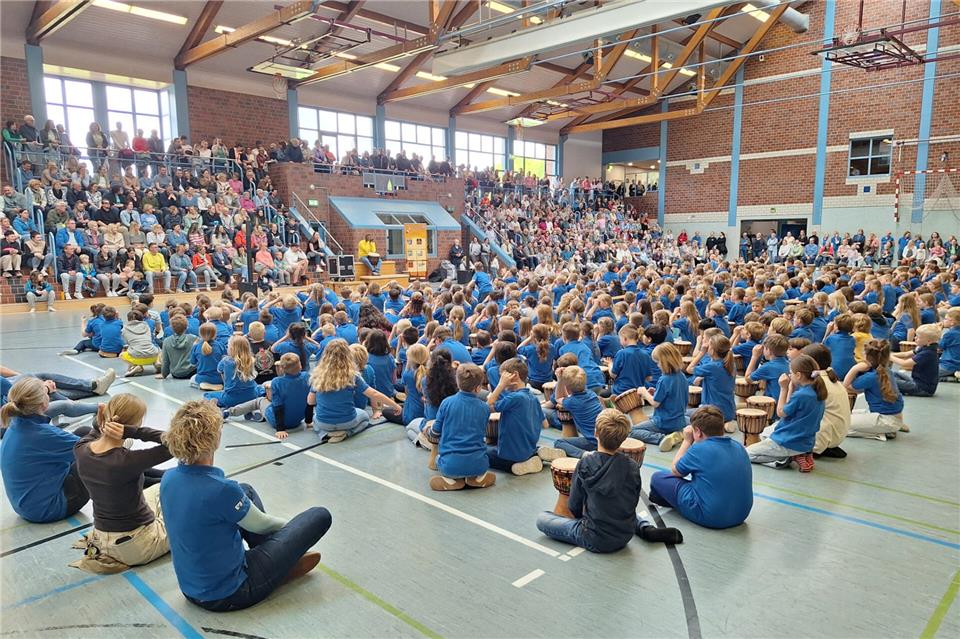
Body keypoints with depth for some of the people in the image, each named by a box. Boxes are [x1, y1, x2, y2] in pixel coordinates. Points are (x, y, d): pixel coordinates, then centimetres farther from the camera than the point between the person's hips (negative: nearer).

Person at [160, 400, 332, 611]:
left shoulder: (168, 479, -7)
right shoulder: (221, 489, -30)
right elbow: (260, 525, -10)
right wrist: (287, 524, 13)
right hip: (228, 595, -8)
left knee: (246, 491, 23)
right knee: (320, 516, -5)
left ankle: (277, 559, 27)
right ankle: (282, 567, 21)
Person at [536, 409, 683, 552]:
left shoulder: (585, 464, -17)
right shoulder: (632, 467, -8)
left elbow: (574, 506, -8)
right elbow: (633, 503, 4)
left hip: (596, 541, -4)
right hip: (626, 537, 5)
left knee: (541, 519, 8)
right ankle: (648, 530, 13)